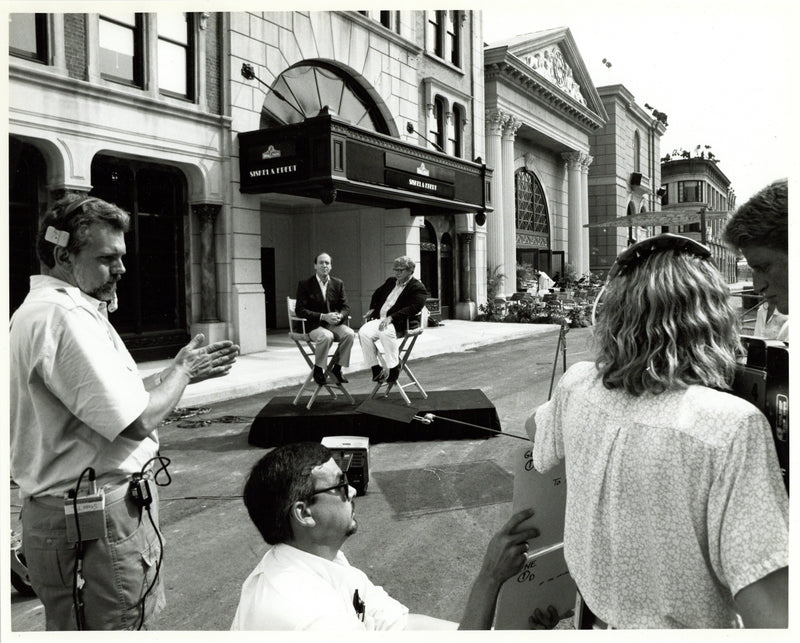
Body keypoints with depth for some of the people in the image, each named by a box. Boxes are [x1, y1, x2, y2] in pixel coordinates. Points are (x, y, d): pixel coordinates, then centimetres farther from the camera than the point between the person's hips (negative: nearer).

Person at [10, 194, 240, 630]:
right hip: (98, 521, -11)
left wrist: (181, 371, 9)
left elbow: (117, 397, 15)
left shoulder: (41, 310, 13)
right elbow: (138, 421, -25)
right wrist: (181, 370, -8)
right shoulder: (64, 316, -22)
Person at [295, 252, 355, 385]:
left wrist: (340, 316, -17)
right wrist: (323, 317, -21)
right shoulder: (305, 284, -3)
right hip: (313, 325, -4)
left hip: (334, 324, 4)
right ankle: (318, 369, -13)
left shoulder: (338, 284, 9)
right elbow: (300, 310, -11)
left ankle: (337, 368, -8)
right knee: (326, 336, -35)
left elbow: (345, 307, 9)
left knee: (349, 334, -25)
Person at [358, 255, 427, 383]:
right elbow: (377, 294, 39)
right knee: (363, 332, -23)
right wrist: (372, 309, 20)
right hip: (379, 319, 7)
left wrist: (392, 317, -26)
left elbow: (413, 308, -17)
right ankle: (375, 368, -16)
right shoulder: (391, 281, 24)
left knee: (385, 332, -39)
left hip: (400, 323, -7)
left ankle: (394, 368, -24)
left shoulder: (418, 287, -1)